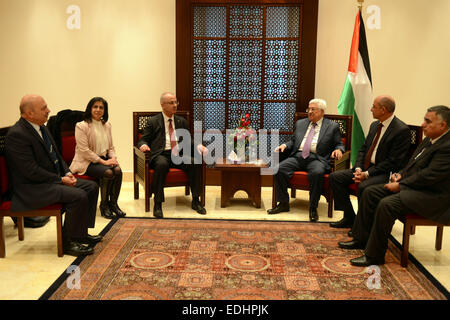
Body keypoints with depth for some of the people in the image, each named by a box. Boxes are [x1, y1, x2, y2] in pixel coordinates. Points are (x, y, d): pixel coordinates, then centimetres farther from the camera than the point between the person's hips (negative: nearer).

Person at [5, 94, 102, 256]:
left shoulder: (42, 127, 9)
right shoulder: (16, 134, -20)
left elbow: (56, 155, 19)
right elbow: (31, 171, -23)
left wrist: (67, 173, 2)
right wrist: (61, 180, -18)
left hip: (54, 179, 10)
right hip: (31, 189, -10)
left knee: (92, 187, 5)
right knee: (79, 196, -25)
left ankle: (81, 232, 13)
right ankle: (67, 242, -10)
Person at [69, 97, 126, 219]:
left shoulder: (107, 125, 13)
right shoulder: (81, 126, -7)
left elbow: (111, 147, 17)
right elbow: (84, 150, -15)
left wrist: (113, 158, -6)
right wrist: (103, 161, -20)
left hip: (103, 159, 6)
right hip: (86, 162, -5)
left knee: (118, 170, -25)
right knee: (108, 172, -31)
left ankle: (113, 203, -12)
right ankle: (104, 205, -13)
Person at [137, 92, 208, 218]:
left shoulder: (182, 121, 21)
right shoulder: (153, 121, 11)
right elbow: (143, 140, 9)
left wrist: (198, 146, -1)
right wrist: (144, 145, -16)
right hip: (161, 154, -3)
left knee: (195, 163, -27)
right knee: (162, 164, -38)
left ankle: (196, 201, -15)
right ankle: (158, 204, -31)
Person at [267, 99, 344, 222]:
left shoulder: (332, 126, 11)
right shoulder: (300, 123, 23)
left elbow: (339, 144, 12)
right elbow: (293, 141, 25)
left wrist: (338, 150, -11)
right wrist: (285, 145, 4)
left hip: (316, 158, -3)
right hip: (297, 156, 4)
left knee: (317, 173, -37)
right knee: (279, 168, -23)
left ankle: (313, 208, -21)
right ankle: (283, 203, -10)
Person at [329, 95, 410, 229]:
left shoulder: (402, 130, -14)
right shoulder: (375, 125, 12)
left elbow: (393, 162, -18)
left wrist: (367, 173, -21)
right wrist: (358, 169, -5)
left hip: (386, 173, -8)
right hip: (366, 168, 9)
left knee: (364, 186, -35)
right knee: (335, 177, -5)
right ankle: (349, 217, 3)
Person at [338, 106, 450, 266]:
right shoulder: (429, 140, 12)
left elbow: (428, 176, -25)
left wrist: (400, 185, -18)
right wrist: (401, 174, 3)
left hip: (432, 195, -11)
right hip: (412, 185, 11)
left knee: (387, 204, -30)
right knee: (370, 192, 3)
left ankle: (374, 255, -18)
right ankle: (361, 239, 11)